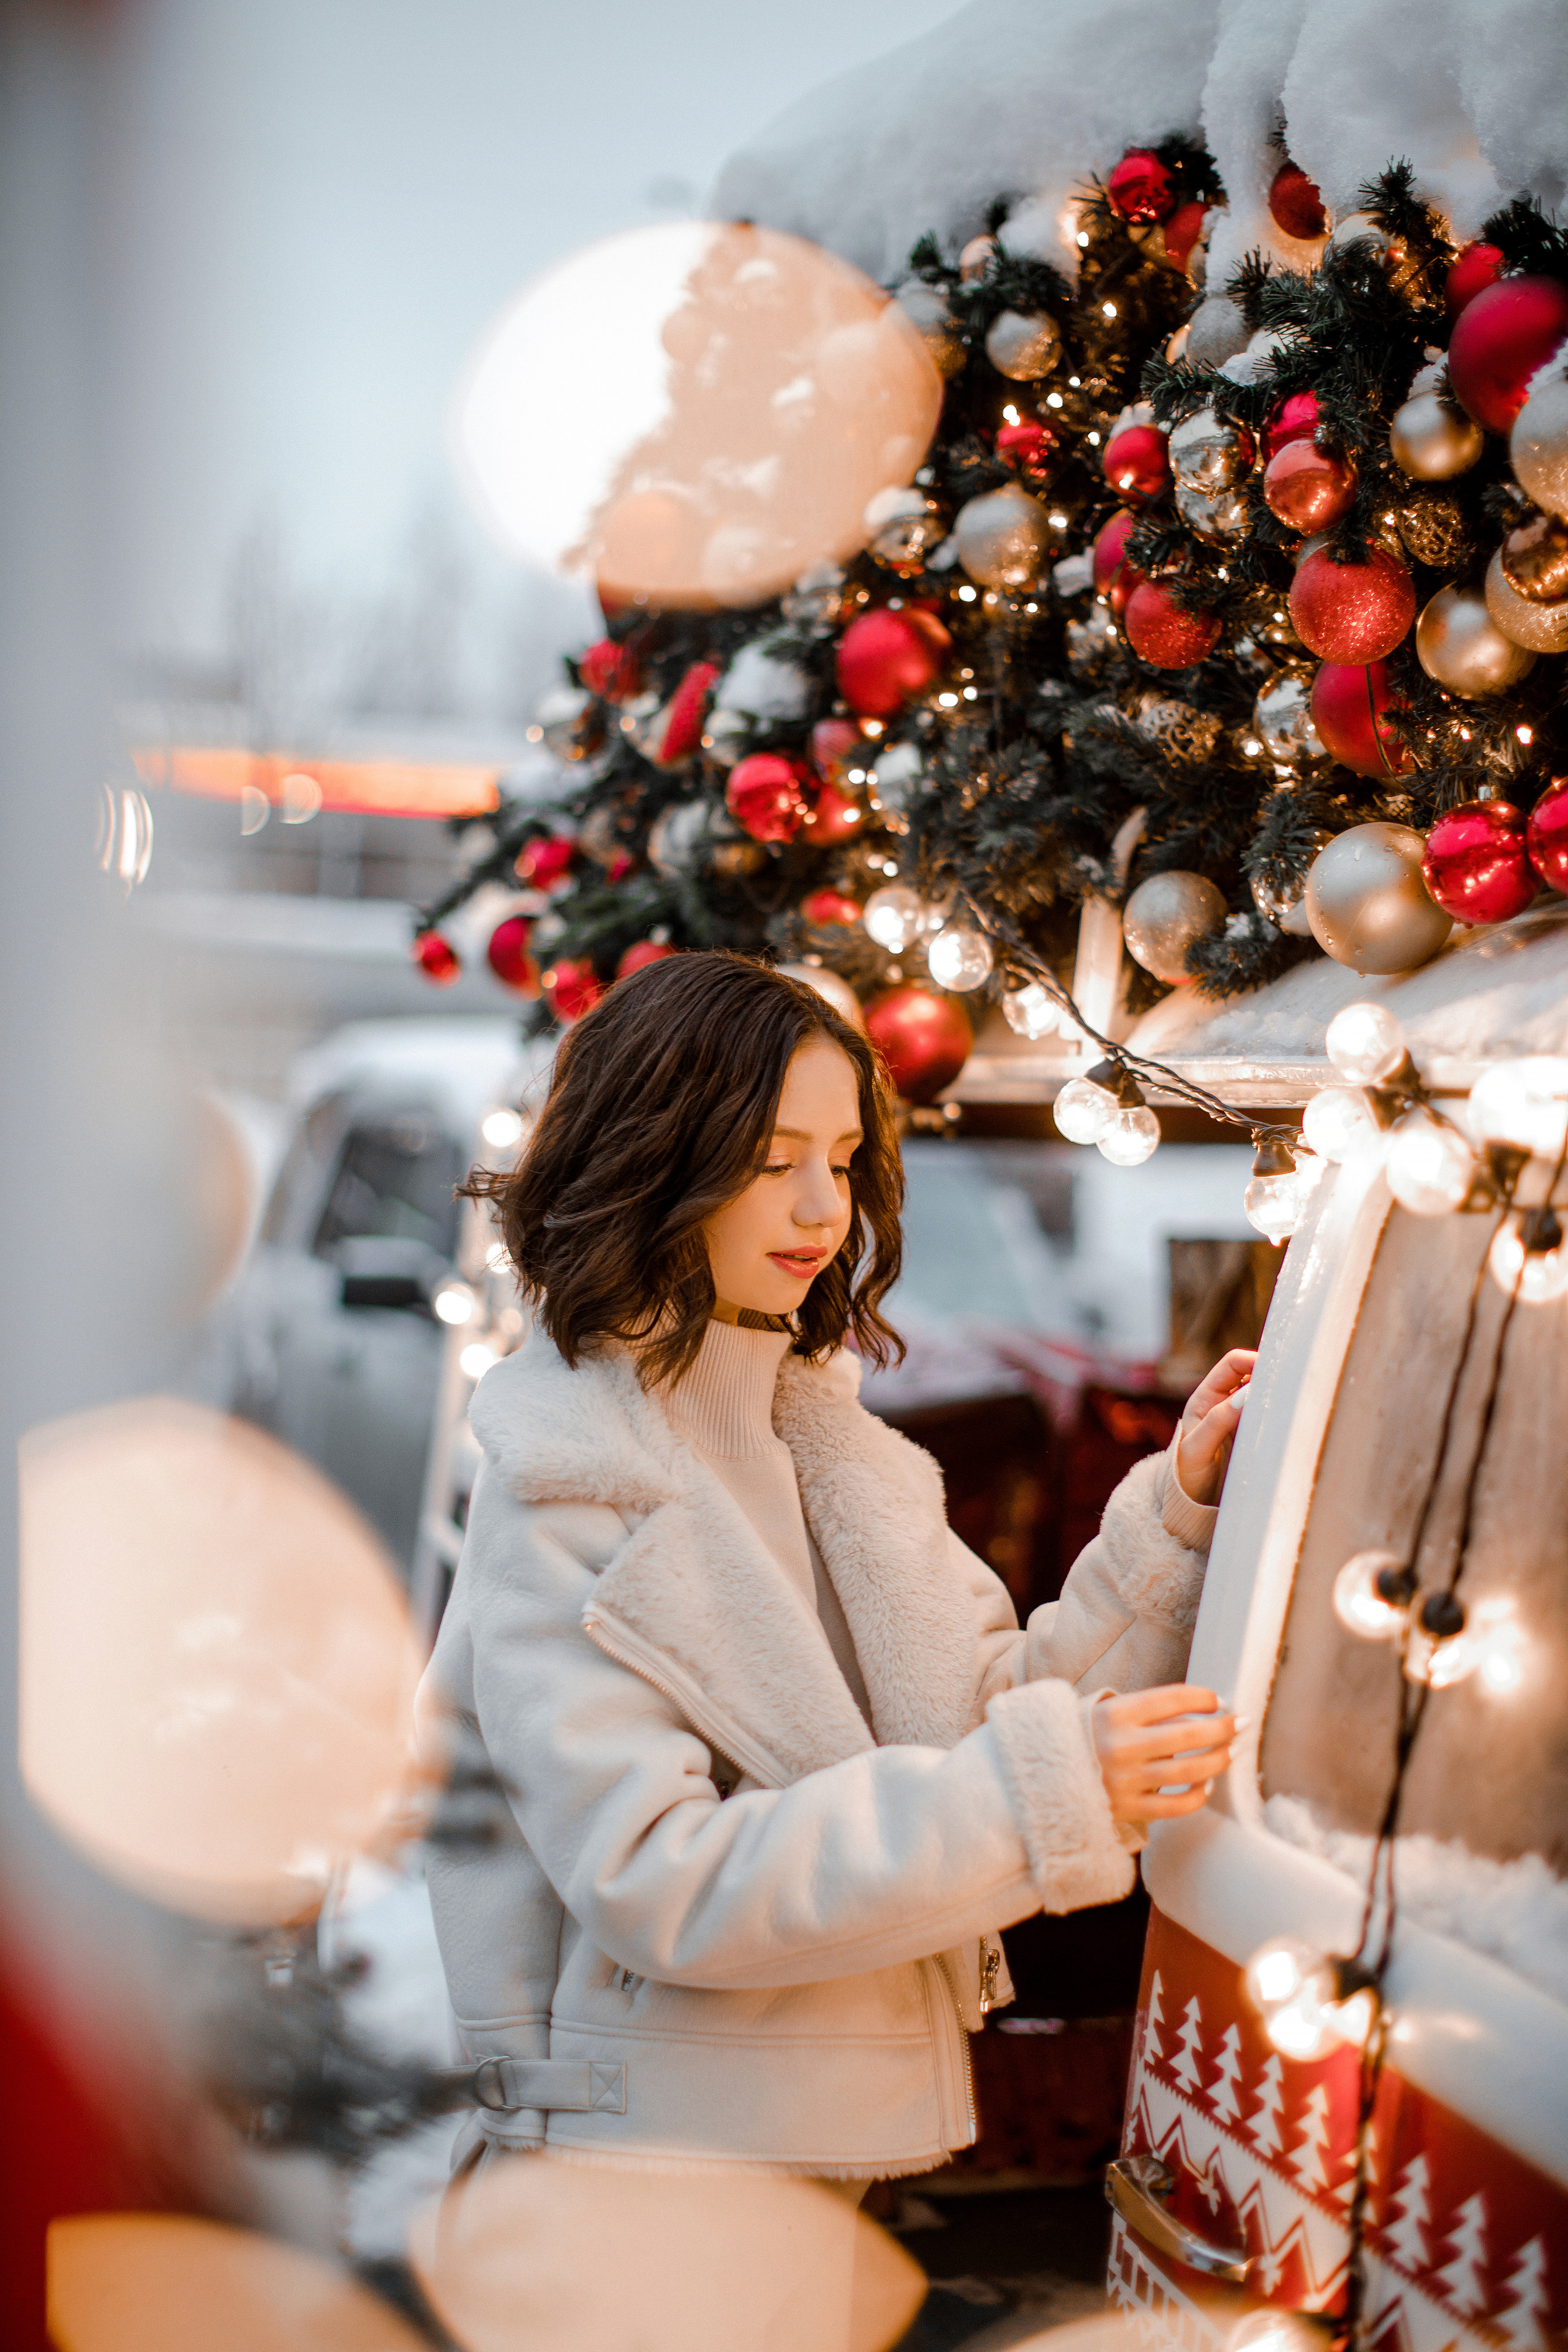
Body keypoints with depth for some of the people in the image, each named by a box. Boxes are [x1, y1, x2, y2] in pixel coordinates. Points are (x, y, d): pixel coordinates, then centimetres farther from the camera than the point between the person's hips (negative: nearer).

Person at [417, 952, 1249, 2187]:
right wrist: (1032, 1792, -29)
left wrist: (1178, 1507, -6)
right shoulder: (562, 1477, -14)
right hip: (647, 2159, -6)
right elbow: (654, 1878, -23)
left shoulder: (829, 1431, 9)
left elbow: (991, 1711, 4)